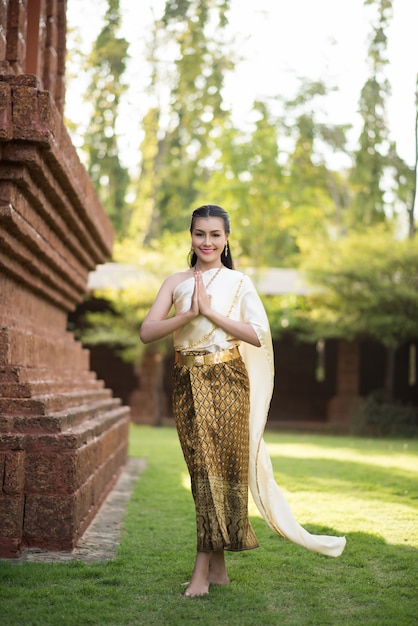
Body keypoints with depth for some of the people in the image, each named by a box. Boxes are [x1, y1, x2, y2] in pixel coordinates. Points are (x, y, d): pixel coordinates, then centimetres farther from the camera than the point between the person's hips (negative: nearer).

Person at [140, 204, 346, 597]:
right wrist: (188, 314, -15)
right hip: (187, 384, 3)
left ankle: (202, 570, -4)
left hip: (226, 383, -2)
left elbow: (258, 335, -8)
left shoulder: (239, 283, 4)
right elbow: (147, 332, -1)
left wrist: (210, 312, -12)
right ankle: (218, 568, 11)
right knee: (202, 469, 3)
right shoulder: (176, 282, 10)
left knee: (220, 467, -7)